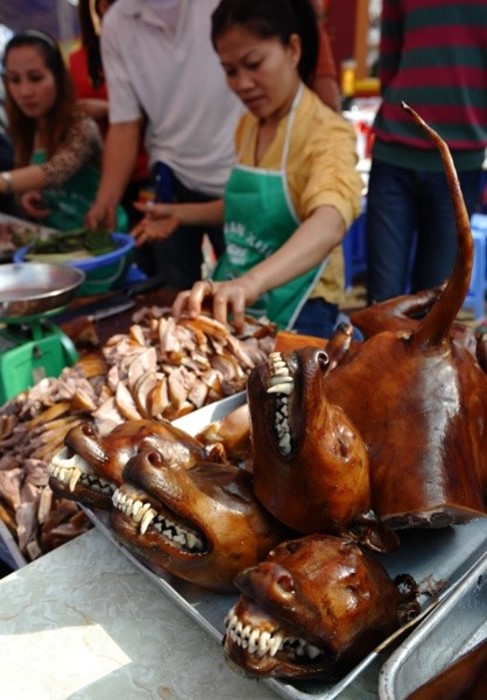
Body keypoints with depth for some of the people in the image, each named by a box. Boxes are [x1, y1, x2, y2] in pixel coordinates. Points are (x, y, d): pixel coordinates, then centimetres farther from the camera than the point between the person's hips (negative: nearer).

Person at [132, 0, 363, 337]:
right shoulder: (247, 126, 5)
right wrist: (182, 213, 14)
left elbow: (329, 224, -38)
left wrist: (250, 283, -54)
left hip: (296, 315, -7)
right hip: (238, 309, 7)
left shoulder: (327, 132, -18)